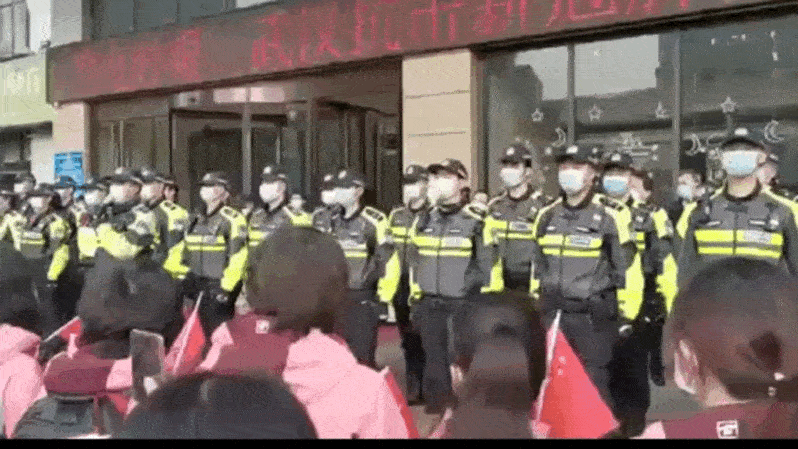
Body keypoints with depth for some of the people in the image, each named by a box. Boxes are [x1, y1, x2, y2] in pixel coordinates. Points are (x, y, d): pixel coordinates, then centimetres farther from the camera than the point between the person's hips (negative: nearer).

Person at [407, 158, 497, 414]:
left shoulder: (476, 224, -5)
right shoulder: (422, 223, 10)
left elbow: (489, 268, -4)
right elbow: (414, 264, 19)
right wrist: (415, 301, 16)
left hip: (463, 308, -4)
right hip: (430, 307, 4)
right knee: (434, 364, 9)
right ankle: (435, 412, 20)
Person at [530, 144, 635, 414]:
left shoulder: (611, 215, -8)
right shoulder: (546, 216, 10)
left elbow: (628, 268, -6)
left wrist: (626, 315, -7)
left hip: (593, 316, -5)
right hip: (552, 315, 5)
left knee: (594, 384, 1)